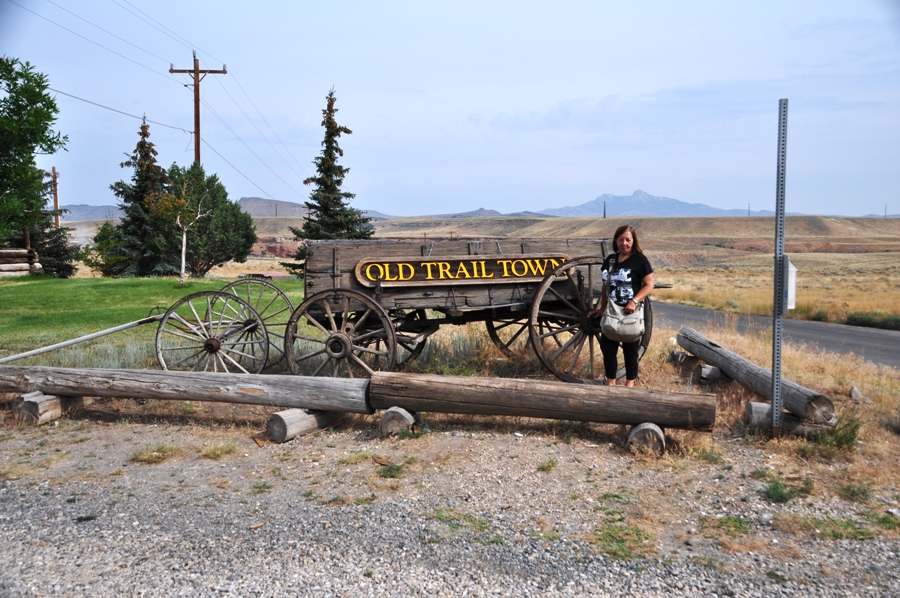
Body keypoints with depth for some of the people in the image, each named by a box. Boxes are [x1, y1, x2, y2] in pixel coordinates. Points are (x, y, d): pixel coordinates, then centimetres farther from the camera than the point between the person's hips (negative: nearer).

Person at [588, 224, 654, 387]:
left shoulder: (640, 259, -8)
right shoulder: (610, 259, 8)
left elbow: (649, 285, -10)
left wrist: (634, 301, -23)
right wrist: (602, 308, 14)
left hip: (631, 313, -5)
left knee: (630, 349, 6)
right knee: (607, 347, 6)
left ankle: (629, 384, 20)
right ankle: (610, 383, 19)